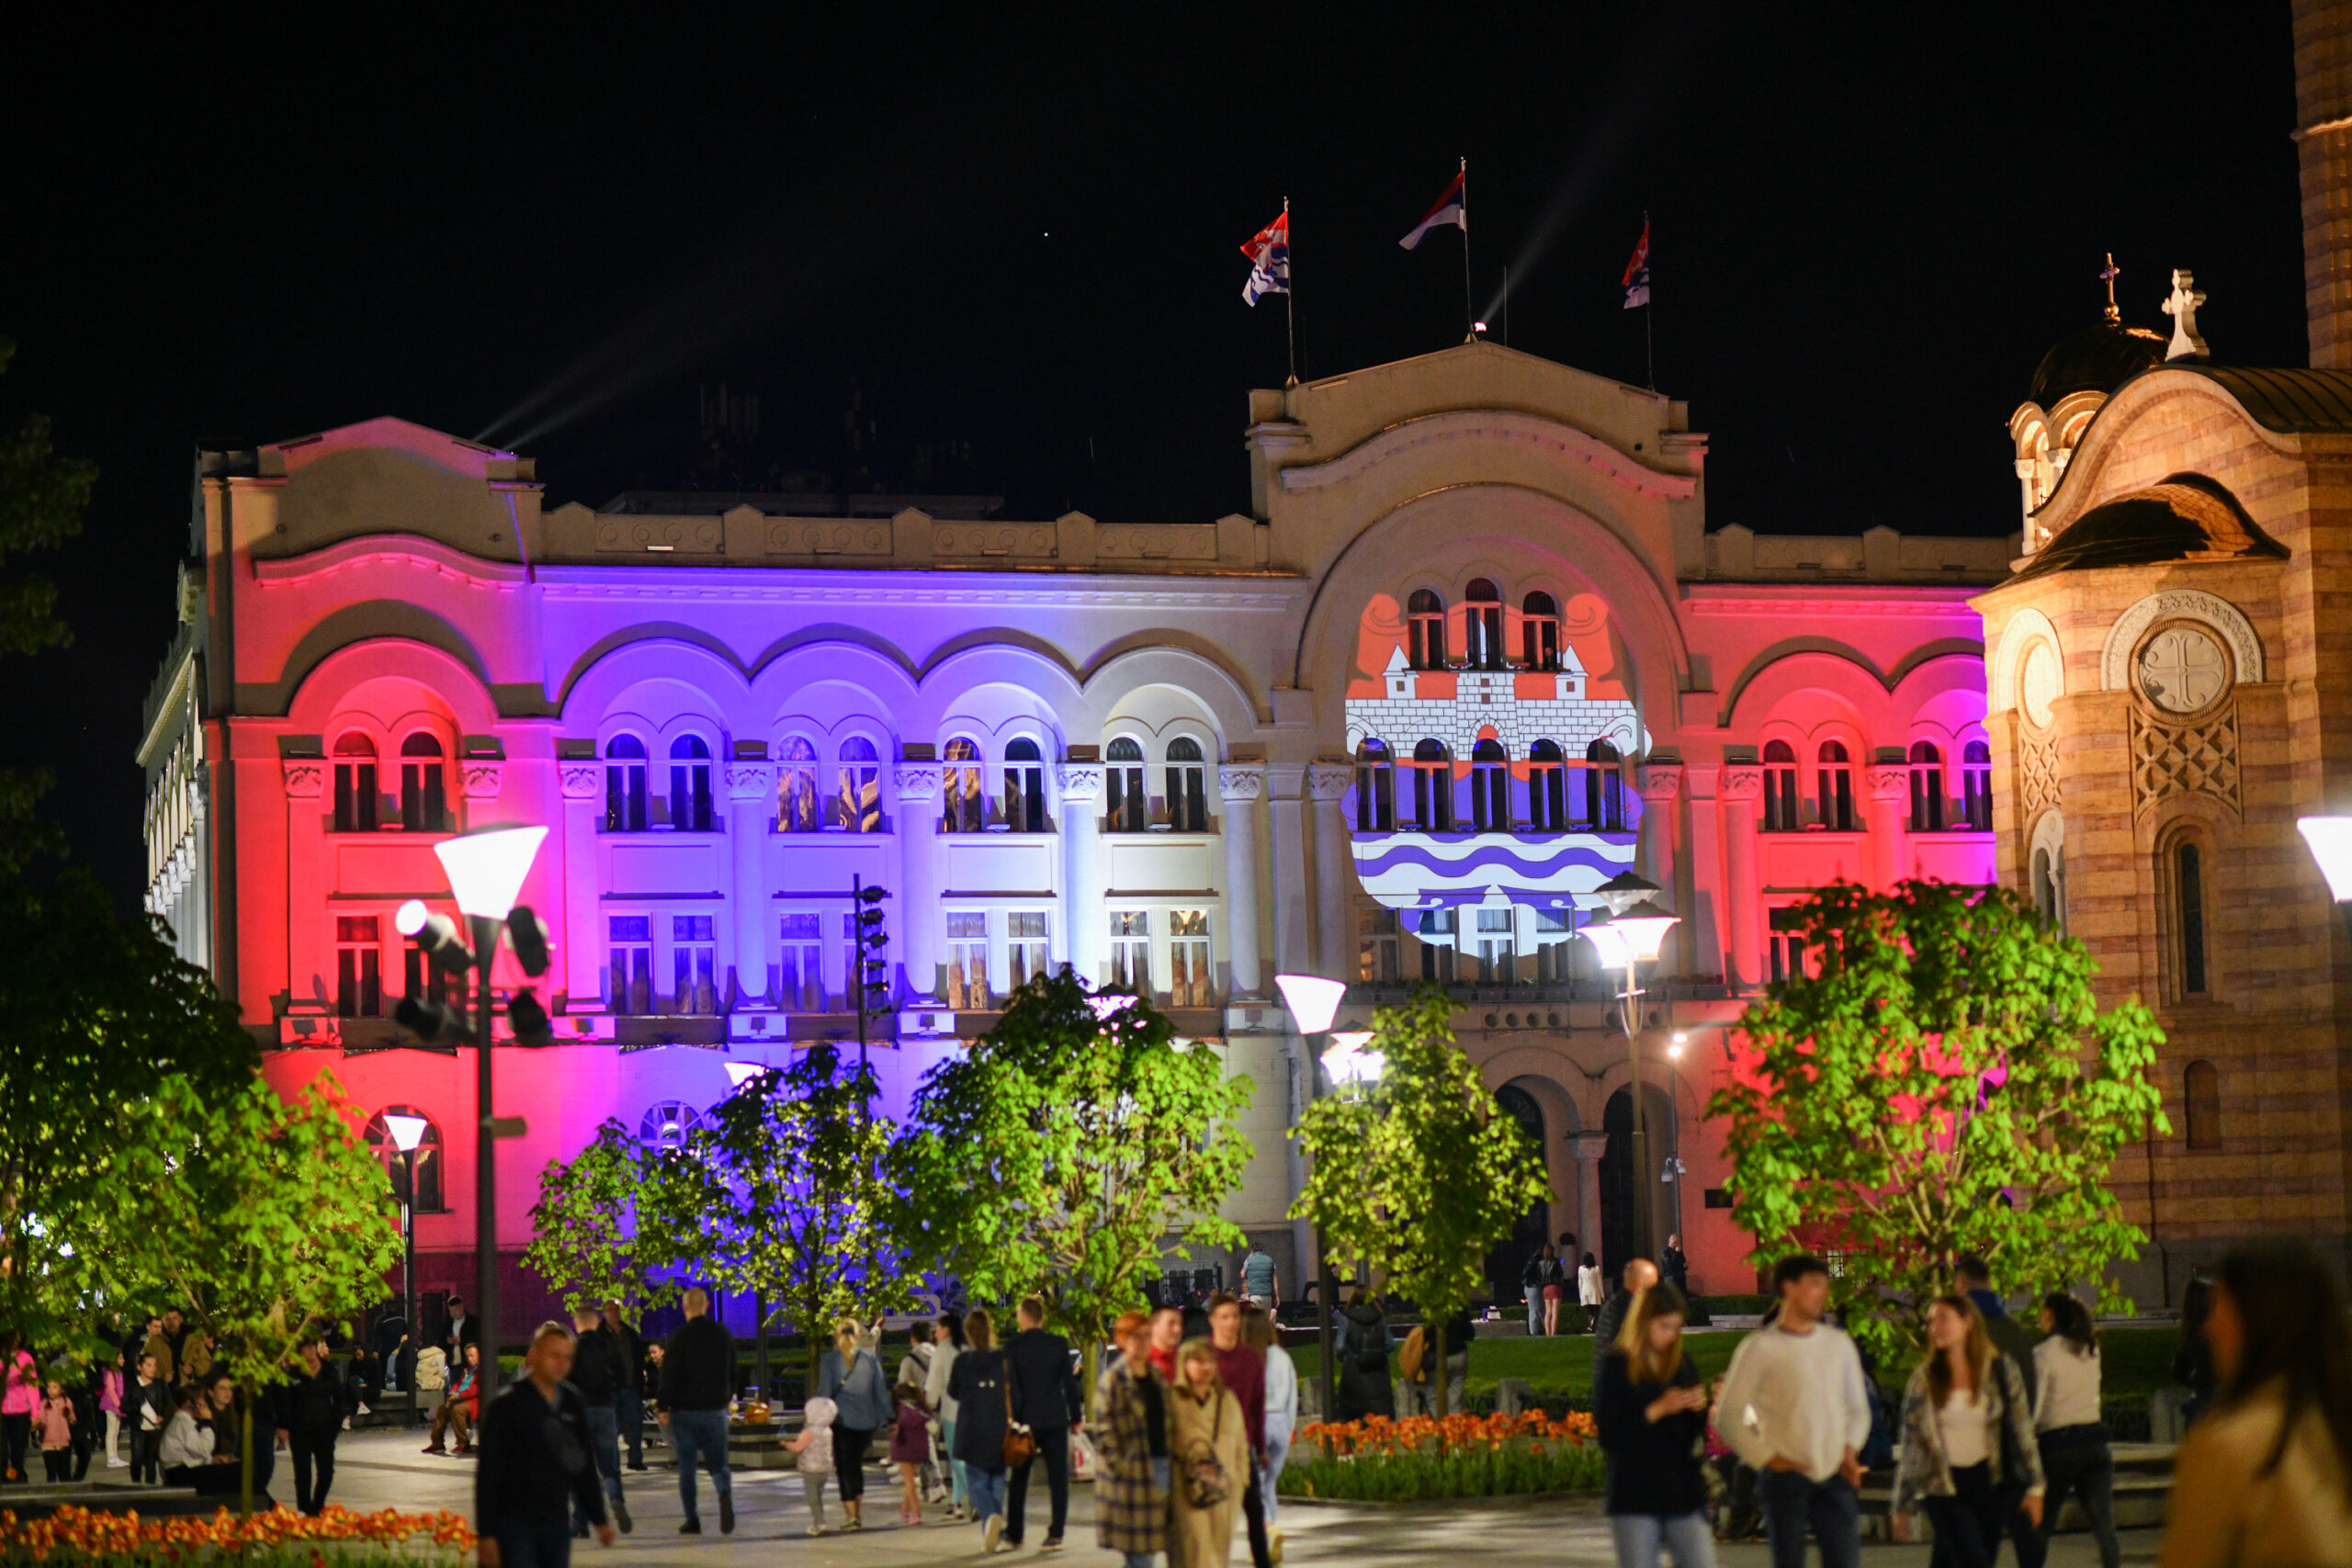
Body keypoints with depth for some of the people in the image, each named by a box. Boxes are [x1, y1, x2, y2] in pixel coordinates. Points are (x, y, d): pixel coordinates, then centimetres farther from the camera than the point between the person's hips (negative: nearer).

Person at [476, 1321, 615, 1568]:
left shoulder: (572, 1403, 9)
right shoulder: (508, 1404, -9)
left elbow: (584, 1465, 18)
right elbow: (488, 1474, -10)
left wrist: (599, 1519, 17)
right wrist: (486, 1533, -15)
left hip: (557, 1521, 6)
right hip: (516, 1524, -6)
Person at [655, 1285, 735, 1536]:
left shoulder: (678, 1336, -9)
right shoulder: (723, 1334, 5)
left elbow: (669, 1375, -10)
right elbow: (732, 1371, 13)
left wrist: (664, 1408, -3)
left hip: (685, 1410, -3)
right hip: (716, 1409, 3)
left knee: (686, 1468, 6)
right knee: (718, 1464, 6)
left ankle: (692, 1520, 5)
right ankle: (725, 1495, -24)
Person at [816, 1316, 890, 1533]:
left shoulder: (830, 1360, -4)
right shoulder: (870, 1359, 3)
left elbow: (824, 1392, -6)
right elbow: (881, 1391, 5)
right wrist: (885, 1418, 11)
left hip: (841, 1421, -3)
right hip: (866, 1421, 3)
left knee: (845, 1469, 2)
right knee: (856, 1465, 18)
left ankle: (852, 1515, -8)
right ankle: (859, 1513, 16)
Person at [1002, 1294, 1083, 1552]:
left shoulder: (1013, 1346, -7)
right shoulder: (1059, 1344, -2)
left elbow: (1010, 1385, -8)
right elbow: (1069, 1383, 1)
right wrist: (1076, 1417, 9)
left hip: (1026, 1419, -1)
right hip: (1055, 1419, 1)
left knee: (1018, 1480, 13)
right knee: (1058, 1478, 3)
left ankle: (1014, 1533, 20)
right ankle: (1055, 1534, -3)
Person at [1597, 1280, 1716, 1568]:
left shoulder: (1684, 1366, 11)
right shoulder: (1618, 1367, -2)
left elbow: (1694, 1437, 15)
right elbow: (1609, 1437, -9)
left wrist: (1700, 1409, -5)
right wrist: (1657, 1410, -16)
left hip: (1683, 1492, 4)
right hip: (1635, 1497, -4)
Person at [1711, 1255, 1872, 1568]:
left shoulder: (1839, 1344, 12)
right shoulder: (1760, 1348, -2)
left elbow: (1858, 1408, 21)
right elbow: (1727, 1416, -3)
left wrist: (1850, 1448, 3)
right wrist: (1766, 1457, -9)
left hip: (1835, 1475, 4)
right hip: (1786, 1478, -4)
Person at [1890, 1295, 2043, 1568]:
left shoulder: (2000, 1370, 2)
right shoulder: (1925, 1379, 1)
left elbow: (2022, 1431, 5)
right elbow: (1911, 1445, 3)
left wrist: (2034, 1487, 1)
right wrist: (1903, 1506, 2)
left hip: (1989, 1483, 1)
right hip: (1946, 1488, -1)